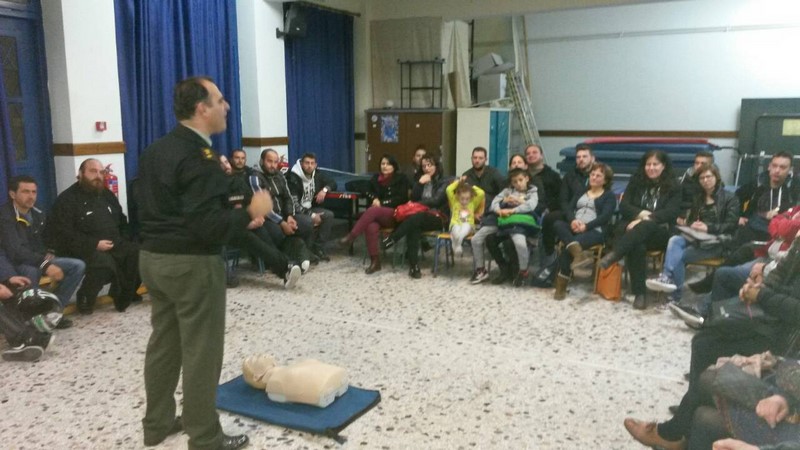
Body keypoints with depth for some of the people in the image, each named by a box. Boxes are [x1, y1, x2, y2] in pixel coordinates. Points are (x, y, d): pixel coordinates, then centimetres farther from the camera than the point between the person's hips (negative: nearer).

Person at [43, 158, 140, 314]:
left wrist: (123, 241, 6)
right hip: (86, 250, -7)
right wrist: (94, 244, -20)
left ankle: (124, 295, -1)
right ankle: (85, 300, -12)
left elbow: (122, 222, 27)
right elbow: (63, 234, -12)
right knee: (104, 261, -37)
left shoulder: (107, 195, 19)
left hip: (114, 246, 7)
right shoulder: (67, 199, -3)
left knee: (137, 252, -17)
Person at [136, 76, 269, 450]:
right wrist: (250, 212, -14)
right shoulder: (200, 158, -20)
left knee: (163, 343, 18)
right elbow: (208, 227, -26)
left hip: (152, 257, 9)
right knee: (200, 352, 1)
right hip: (191, 264, -9)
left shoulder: (154, 151, 9)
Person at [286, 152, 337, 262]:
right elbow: (293, 203, -21)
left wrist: (324, 189, -9)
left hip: (310, 208, 6)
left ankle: (318, 248, -12)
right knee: (308, 222, -37)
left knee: (329, 215, -21)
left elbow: (333, 183, 15)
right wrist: (311, 215, -25)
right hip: (296, 211, -6)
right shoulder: (293, 177, -17)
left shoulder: (317, 175, 1)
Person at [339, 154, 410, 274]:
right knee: (371, 227, -34)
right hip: (378, 214, 3)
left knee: (372, 210, -34)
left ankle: (351, 236, -31)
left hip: (395, 214, -3)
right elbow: (369, 193, 22)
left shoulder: (401, 178, 4)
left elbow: (401, 199, -4)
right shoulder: (376, 178, 18)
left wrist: (382, 203, -11)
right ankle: (375, 261, -33)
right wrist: (375, 199, -2)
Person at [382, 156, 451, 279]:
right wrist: (420, 183, -4)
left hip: (438, 217, -3)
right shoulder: (421, 180, 20)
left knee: (415, 218, -37)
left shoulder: (444, 182, 4)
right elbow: (413, 198, 8)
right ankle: (414, 266, -41)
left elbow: (436, 201, -9)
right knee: (414, 227, -35)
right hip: (421, 215, 4)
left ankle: (391, 239, -33)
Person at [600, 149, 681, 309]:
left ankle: (614, 255, -49)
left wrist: (644, 220, -20)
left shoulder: (673, 187, 6)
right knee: (637, 247, -36)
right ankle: (639, 293, -34)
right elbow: (623, 206, 5)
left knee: (647, 226, -39)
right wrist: (641, 214, -15)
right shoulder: (636, 181, 13)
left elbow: (671, 213, -8)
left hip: (659, 232, -1)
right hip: (632, 228, 1)